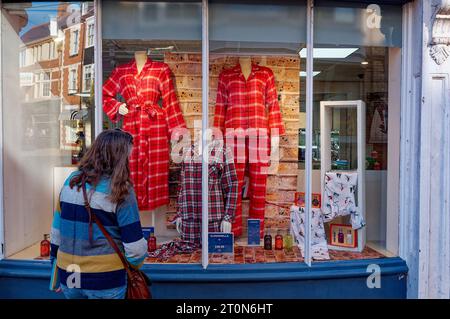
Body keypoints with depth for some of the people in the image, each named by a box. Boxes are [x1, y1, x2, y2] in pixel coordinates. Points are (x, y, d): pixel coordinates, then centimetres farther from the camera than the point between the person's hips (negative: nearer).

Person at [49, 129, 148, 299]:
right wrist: (134, 265, 7)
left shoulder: (71, 181, 0)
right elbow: (135, 245, -15)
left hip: (69, 277, 5)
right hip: (105, 281, -5)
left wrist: (56, 275, 18)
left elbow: (57, 229, 6)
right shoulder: (121, 190, -15)